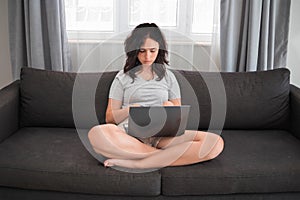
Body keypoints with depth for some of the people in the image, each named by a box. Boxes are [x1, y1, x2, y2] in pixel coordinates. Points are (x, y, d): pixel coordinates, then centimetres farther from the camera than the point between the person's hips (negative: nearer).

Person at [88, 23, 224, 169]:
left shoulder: (168, 76, 21)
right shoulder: (123, 77, 16)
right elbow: (110, 117, 11)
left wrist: (171, 108, -4)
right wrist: (129, 110, -10)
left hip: (162, 135, 2)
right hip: (130, 133, -1)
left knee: (216, 142, -27)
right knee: (97, 133, -37)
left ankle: (135, 163, -30)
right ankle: (167, 156, -27)